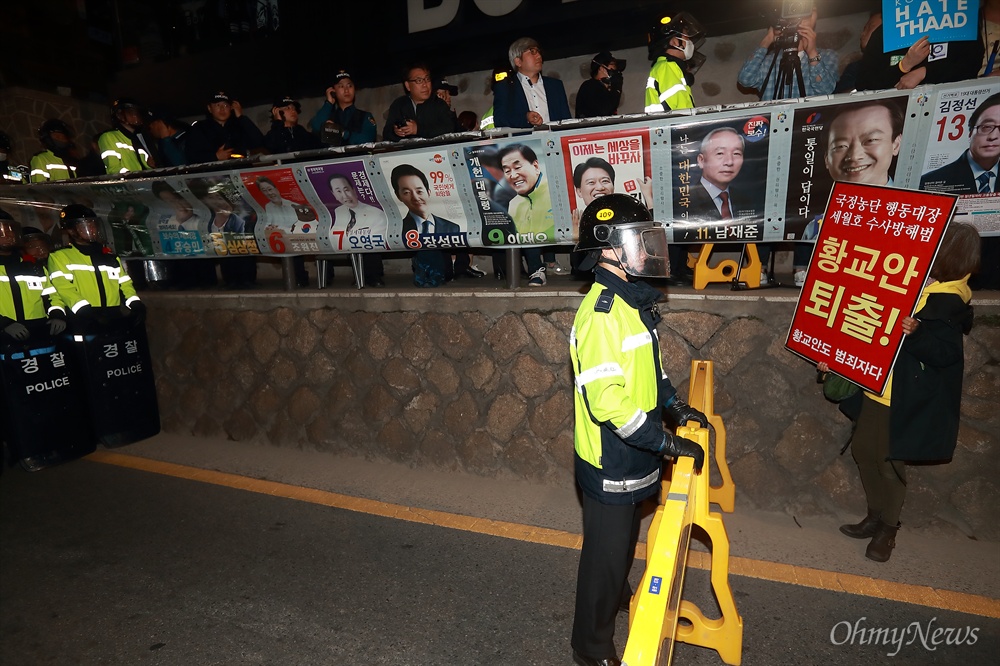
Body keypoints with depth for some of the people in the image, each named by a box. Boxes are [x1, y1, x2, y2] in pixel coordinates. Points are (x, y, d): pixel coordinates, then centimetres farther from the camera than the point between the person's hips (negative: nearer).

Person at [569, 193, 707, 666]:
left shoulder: (633, 302, 5)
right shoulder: (601, 314, -26)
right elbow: (607, 400, -30)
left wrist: (674, 404, 7)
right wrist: (666, 443, -25)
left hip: (630, 456, 9)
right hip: (609, 462, -9)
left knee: (624, 537, 29)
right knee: (605, 553, 9)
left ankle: (618, 596, 55)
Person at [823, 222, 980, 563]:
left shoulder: (950, 302, -16)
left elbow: (945, 353, -21)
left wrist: (916, 333, -39)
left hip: (907, 397, -8)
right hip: (877, 385, 8)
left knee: (890, 459, 2)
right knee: (863, 448, 13)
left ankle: (887, 530, 23)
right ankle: (876, 516, 31)